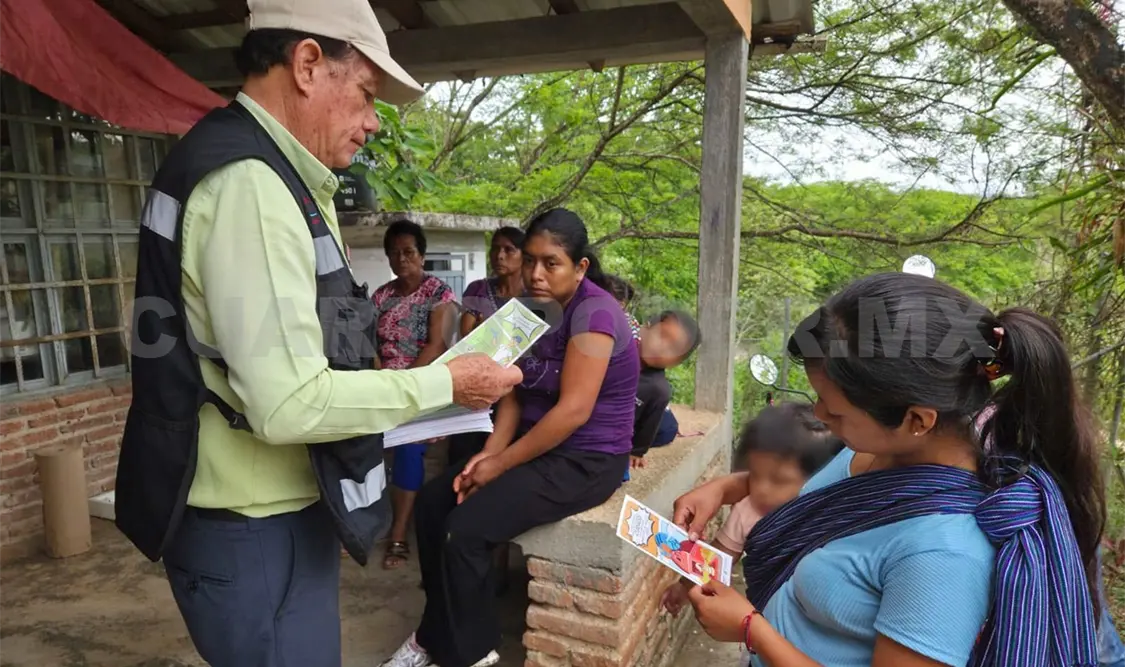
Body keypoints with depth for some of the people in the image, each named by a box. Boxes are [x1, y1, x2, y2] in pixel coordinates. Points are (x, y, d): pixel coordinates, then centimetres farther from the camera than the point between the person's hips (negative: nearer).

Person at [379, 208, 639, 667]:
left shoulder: (594, 313, -20)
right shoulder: (536, 308, 7)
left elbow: (573, 410, -25)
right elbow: (516, 391, 6)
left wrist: (501, 465, -19)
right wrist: (489, 453, -9)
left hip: (586, 461, -9)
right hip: (540, 447, 9)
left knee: (466, 529, -20)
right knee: (433, 500, 2)